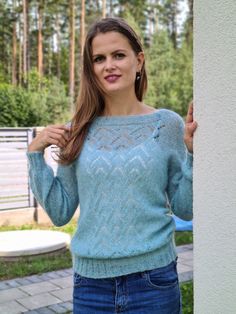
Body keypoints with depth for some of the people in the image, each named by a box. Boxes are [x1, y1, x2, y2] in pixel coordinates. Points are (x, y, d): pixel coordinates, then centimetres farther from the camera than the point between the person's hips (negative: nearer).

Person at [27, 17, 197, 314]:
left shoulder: (167, 124, -4)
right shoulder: (79, 131, 0)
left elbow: (185, 209, -2)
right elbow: (60, 213, 2)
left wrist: (193, 151, -14)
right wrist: (35, 154, -6)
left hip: (153, 279, -1)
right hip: (90, 281, 2)